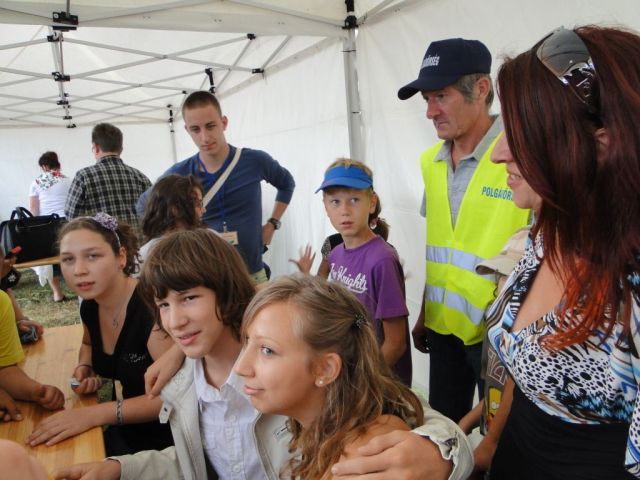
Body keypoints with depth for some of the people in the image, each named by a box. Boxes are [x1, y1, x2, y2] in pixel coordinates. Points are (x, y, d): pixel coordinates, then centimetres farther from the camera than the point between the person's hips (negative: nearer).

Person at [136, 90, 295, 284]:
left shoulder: (255, 161, -6)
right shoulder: (179, 174, -6)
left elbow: (286, 184, 15)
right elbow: (144, 207, 13)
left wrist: (272, 224, 5)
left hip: (251, 273, 1)